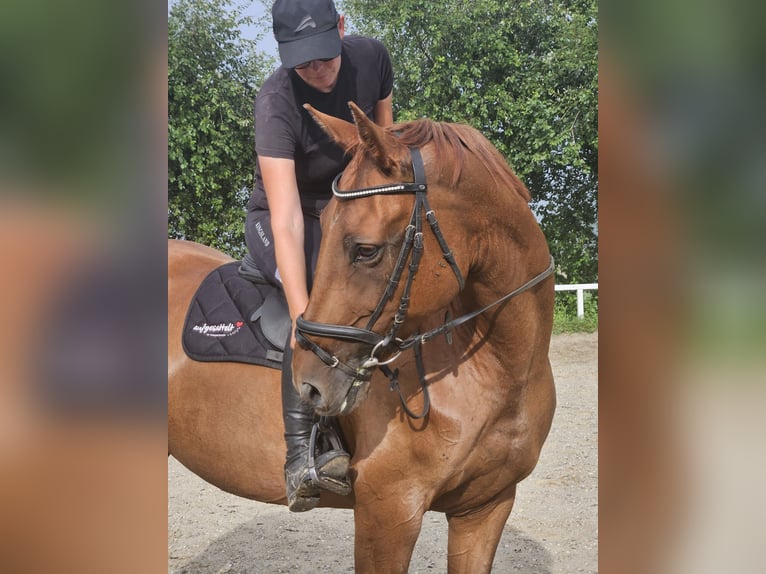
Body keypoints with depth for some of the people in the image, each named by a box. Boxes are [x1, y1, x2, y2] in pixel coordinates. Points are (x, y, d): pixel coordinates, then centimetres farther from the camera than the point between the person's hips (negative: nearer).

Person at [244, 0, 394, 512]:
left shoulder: (372, 57, -14)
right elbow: (287, 221, -37)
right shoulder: (277, 102, -29)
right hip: (276, 220, -5)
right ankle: (302, 450, -37)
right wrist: (302, 317, -46)